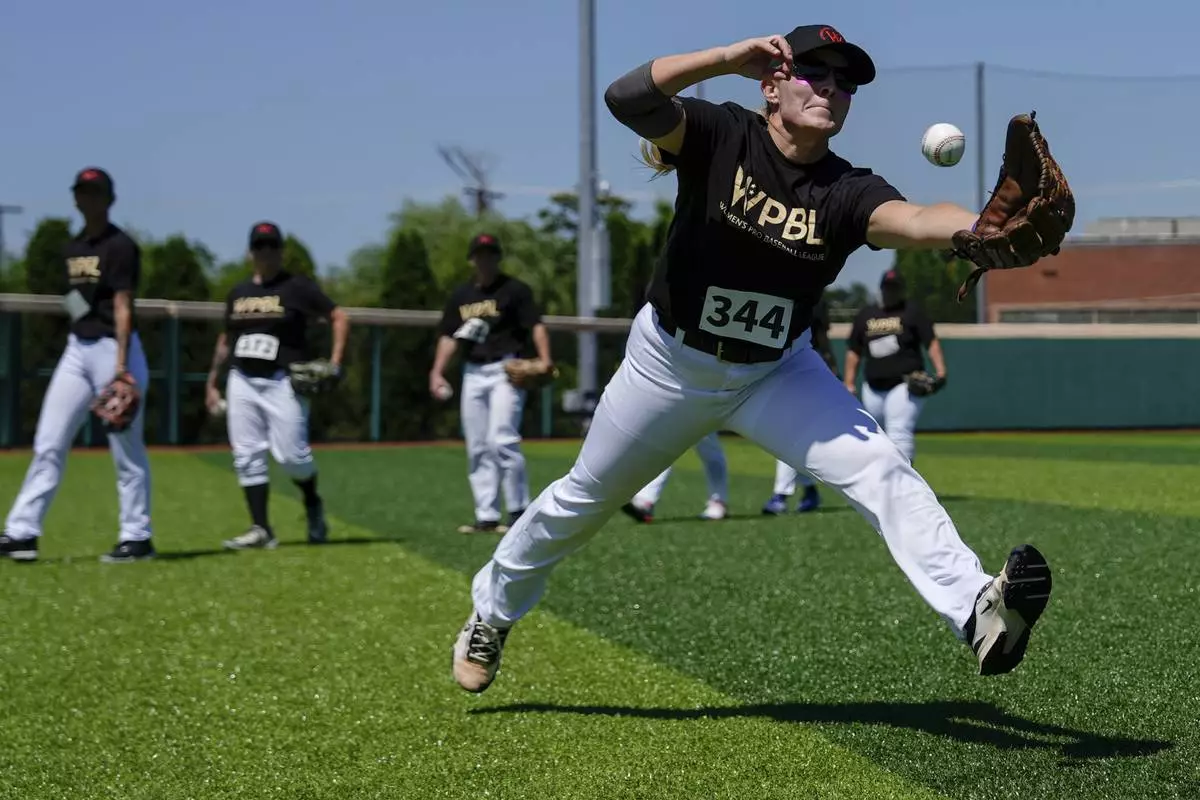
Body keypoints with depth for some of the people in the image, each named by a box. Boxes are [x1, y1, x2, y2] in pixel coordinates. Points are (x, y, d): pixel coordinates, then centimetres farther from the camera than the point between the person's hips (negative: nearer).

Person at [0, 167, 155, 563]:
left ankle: (137, 538, 6)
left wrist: (120, 365, -23)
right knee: (48, 443, 3)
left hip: (114, 348, -8)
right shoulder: (72, 248, 14)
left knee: (127, 450, -1)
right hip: (77, 348, 8)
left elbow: (122, 307, -16)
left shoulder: (121, 246, -9)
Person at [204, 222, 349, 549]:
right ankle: (261, 529, 1)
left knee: (290, 454, -11)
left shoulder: (297, 287, -1)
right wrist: (212, 382, 20)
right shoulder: (238, 293, 15)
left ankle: (312, 505, 18)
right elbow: (225, 340, 23)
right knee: (247, 457, -1)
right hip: (241, 383, 5)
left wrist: (334, 363, -13)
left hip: (282, 383, -5)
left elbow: (340, 317, -3)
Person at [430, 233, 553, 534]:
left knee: (502, 440, -17)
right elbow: (449, 336, 15)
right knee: (477, 449, 5)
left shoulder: (515, 289, -2)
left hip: (506, 370, -6)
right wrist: (437, 371, 3)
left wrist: (545, 360, -25)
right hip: (473, 373, 6)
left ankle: (519, 512, -8)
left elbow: (536, 325, -10)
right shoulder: (460, 296, 13)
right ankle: (486, 517, 10)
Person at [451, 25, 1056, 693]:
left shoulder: (847, 192, -18)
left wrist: (983, 226, -62)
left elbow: (914, 221, -40)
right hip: (670, 362, -1)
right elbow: (627, 97, -37)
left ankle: (976, 612, -30)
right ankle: (493, 611, 37)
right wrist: (732, 58, -47)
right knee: (585, 498, 13)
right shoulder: (720, 137, -19)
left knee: (883, 473, -19)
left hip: (777, 372, 2)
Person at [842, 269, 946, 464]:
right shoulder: (865, 315, 13)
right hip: (873, 388, 5)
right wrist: (849, 384, 10)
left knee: (899, 435, -16)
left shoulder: (912, 312, 2)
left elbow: (931, 342, -6)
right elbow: (854, 351, 15)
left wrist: (940, 372, -20)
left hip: (904, 384, -5)